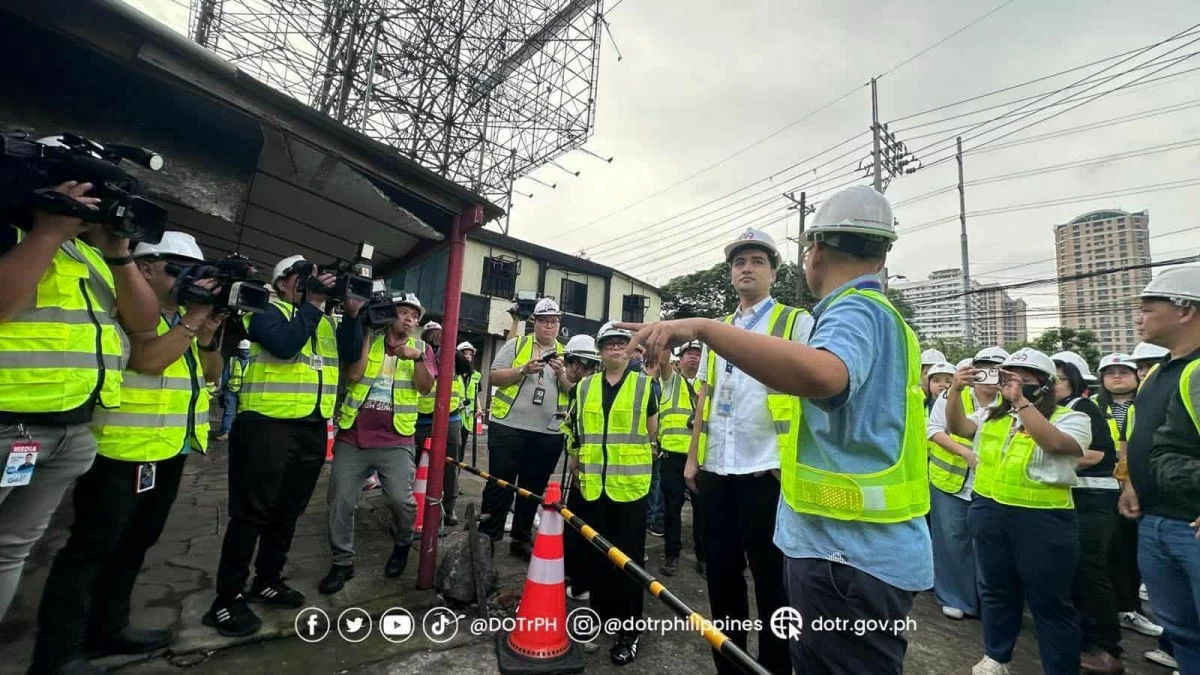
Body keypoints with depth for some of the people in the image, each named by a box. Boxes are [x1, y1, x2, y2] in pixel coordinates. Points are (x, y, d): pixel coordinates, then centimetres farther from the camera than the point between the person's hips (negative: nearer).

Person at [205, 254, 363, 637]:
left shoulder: (325, 320, 15)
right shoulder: (267, 312, -3)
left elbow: (351, 354, 4)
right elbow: (286, 344, -22)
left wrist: (351, 314, -6)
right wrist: (313, 303, -16)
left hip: (314, 428, 7)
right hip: (268, 425, -6)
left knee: (287, 512, 16)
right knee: (251, 512, 1)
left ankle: (268, 582, 31)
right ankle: (226, 600, 14)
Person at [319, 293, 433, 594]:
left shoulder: (421, 348, 6)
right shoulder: (368, 341, 8)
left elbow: (426, 387, -6)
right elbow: (353, 375, -7)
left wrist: (418, 358, -23)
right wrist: (366, 335, -7)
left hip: (396, 440, -2)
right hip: (352, 437, 2)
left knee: (401, 499, -10)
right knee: (341, 502, 6)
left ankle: (402, 544, 21)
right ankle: (342, 563, 25)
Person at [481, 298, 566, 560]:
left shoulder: (565, 354, 10)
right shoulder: (515, 344, 4)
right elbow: (494, 377, -3)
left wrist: (561, 373, -12)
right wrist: (523, 370, -16)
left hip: (548, 433, 3)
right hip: (509, 427, -2)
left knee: (533, 489, 12)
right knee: (500, 485, 3)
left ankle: (521, 538, 26)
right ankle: (487, 536, 16)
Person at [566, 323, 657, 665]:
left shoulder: (644, 384, 0)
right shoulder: (585, 387, 8)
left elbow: (652, 432, 5)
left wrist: (638, 459, 5)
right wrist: (576, 464, 12)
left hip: (630, 483, -3)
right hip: (592, 483, 4)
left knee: (628, 555, 4)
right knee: (595, 551, 15)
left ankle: (630, 627, 17)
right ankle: (602, 610, 34)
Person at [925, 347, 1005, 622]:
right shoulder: (952, 396, -4)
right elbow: (933, 429, -7)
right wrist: (964, 452, -18)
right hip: (950, 481, -2)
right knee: (952, 540, 5)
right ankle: (954, 598, 19)